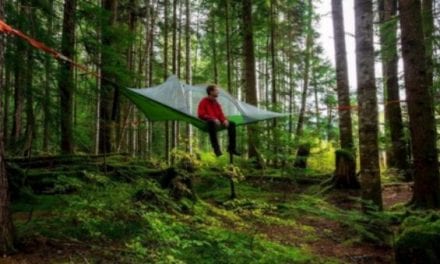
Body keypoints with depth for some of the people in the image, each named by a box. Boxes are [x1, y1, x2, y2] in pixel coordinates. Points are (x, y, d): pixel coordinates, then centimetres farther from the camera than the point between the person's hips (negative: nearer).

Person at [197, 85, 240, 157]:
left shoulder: (216, 103, 15)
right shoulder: (204, 102, -3)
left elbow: (221, 114, 12)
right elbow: (201, 115, -14)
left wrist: (224, 120, -13)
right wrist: (213, 119, -27)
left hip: (217, 123, 7)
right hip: (206, 124, -6)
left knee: (232, 124, -12)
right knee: (212, 123, -42)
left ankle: (231, 148, -11)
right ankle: (216, 149, -41)